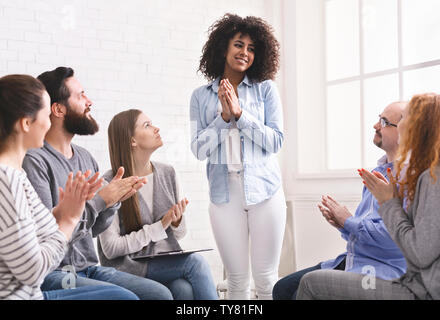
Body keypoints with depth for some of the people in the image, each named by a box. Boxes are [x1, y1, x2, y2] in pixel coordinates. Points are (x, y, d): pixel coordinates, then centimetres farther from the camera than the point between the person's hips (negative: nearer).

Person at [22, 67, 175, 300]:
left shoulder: (85, 158, 13)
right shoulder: (33, 161, -14)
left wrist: (114, 201, -2)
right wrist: (99, 200, -16)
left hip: (88, 268, 8)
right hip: (52, 274, -7)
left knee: (160, 294, -8)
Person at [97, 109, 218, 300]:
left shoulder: (167, 173, 7)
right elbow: (111, 248, -13)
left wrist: (177, 221, -11)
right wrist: (160, 226, -13)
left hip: (167, 263, 5)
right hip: (129, 267, -4)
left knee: (186, 291, -27)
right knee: (195, 261, -25)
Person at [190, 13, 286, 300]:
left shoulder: (266, 89, 4)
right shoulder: (201, 96, 7)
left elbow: (275, 141, -3)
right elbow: (199, 150, 2)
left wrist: (240, 113, -12)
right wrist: (223, 116, -10)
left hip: (264, 191, -1)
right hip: (225, 194, 1)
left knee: (266, 279, 2)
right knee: (237, 280, 5)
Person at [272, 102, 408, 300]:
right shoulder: (378, 171, 18)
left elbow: (392, 235, -24)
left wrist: (348, 221, -10)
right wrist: (341, 225, 1)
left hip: (383, 270, -9)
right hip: (350, 262, 9)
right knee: (283, 289, 0)